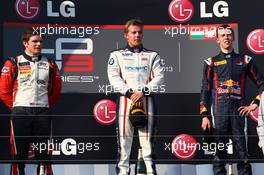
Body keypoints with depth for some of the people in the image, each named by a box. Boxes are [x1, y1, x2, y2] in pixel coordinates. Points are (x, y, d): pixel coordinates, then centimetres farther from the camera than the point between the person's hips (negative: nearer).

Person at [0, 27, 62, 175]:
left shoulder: (50, 64, 10)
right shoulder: (13, 63, 1)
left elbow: (56, 89, 17)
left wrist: (47, 105, 9)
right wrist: (15, 106, 0)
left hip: (43, 113, 3)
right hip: (21, 113, -3)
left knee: (44, 153, 5)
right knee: (19, 153, -2)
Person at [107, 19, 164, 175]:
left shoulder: (152, 56, 15)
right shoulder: (117, 55, 13)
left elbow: (160, 77, 3)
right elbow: (114, 77, 1)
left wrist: (143, 91, -11)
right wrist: (129, 92, -12)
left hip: (146, 100, 0)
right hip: (125, 100, 0)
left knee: (147, 139, -5)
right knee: (124, 140, -3)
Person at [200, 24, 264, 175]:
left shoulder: (245, 60, 13)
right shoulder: (212, 63, 11)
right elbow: (205, 91, 8)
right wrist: (204, 116, 0)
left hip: (238, 111, 0)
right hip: (219, 112, 0)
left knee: (242, 153, -3)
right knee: (220, 153, 0)